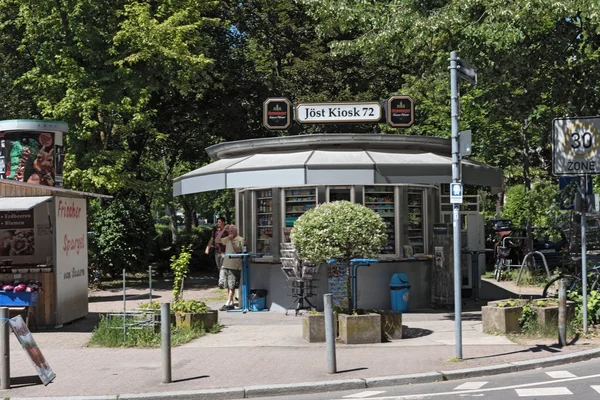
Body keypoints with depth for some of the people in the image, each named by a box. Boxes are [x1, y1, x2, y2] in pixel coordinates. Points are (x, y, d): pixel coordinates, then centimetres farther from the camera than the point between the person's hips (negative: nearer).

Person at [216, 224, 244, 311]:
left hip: (235, 266, -7)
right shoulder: (227, 239, 16)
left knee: (232, 286, -8)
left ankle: (228, 304, -12)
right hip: (226, 265, 7)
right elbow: (217, 240, 11)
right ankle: (231, 302, 13)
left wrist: (232, 241, -16)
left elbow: (238, 250, -14)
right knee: (228, 286, 8)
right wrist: (223, 230, 6)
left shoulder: (240, 239, -4)